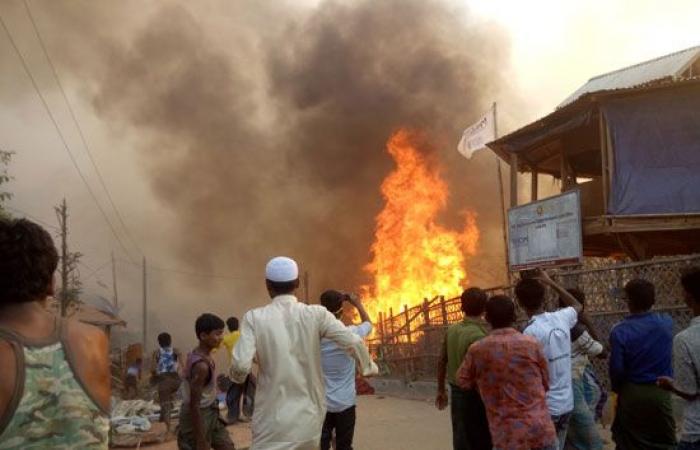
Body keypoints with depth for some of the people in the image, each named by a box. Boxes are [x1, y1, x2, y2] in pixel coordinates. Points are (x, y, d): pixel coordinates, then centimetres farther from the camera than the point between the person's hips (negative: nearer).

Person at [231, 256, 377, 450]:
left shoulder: (254, 318, -7)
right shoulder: (316, 314, -4)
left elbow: (241, 365, -15)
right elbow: (353, 342, -9)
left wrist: (237, 376, 9)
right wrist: (368, 366, 11)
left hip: (273, 418, -2)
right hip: (310, 415, 2)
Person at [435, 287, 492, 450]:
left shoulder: (452, 330, 2)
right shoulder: (479, 335, -20)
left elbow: (442, 362, 10)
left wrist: (441, 390, 22)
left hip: (456, 393, 7)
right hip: (474, 394, -7)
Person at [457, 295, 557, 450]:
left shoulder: (477, 350, -5)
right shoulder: (532, 344, -4)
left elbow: (463, 381, 10)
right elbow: (545, 383, 8)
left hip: (508, 435, -1)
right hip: (541, 428, 1)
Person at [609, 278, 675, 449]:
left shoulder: (620, 331, -16)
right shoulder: (666, 323, -5)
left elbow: (616, 368, -13)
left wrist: (617, 389, 4)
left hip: (632, 394, -2)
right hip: (661, 392, 2)